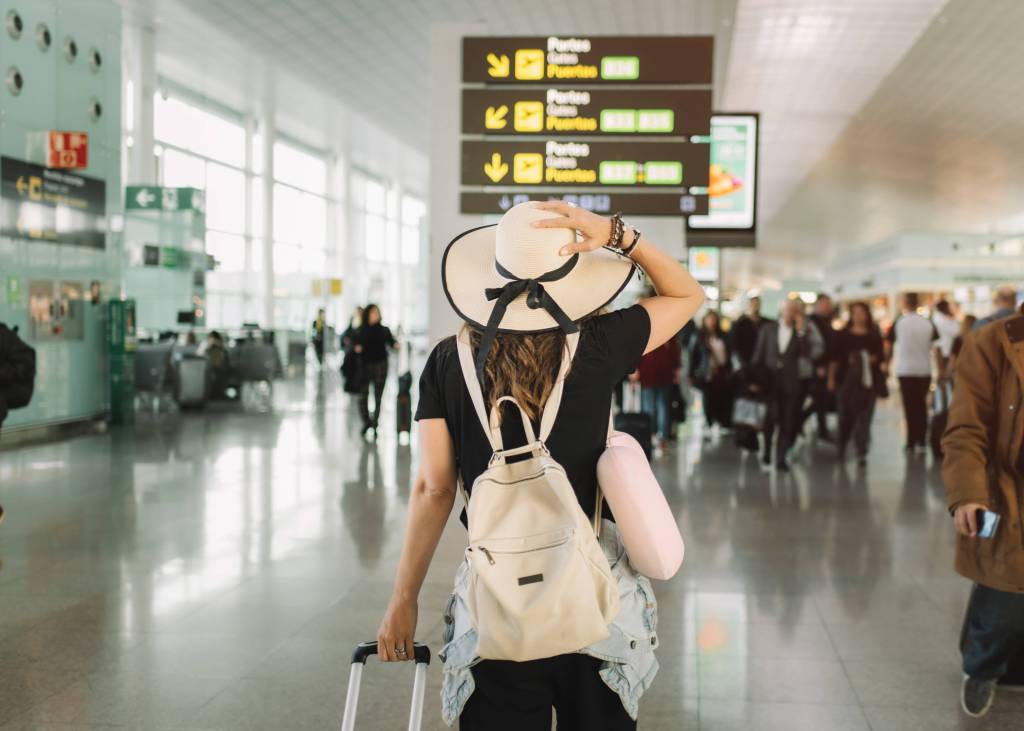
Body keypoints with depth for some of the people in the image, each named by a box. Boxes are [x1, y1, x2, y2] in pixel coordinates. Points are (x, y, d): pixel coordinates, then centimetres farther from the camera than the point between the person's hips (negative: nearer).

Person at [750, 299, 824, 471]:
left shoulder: (806, 332, 3)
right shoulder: (768, 330, 6)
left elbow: (811, 353, -12)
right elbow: (758, 357, 7)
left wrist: (801, 332, -16)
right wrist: (755, 380, 1)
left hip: (792, 384, -1)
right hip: (770, 382, 1)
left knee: (787, 423, -1)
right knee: (769, 420, 6)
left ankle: (781, 458, 4)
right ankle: (766, 452, 23)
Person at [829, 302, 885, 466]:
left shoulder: (874, 335, 9)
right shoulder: (842, 335, 7)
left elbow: (881, 355, 6)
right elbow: (835, 357, 5)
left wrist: (871, 359, -13)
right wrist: (831, 377, 1)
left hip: (868, 379, 0)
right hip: (846, 379, 0)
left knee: (864, 415, -6)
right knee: (846, 414, 4)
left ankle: (862, 452, -6)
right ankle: (841, 446, 26)